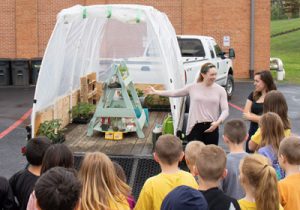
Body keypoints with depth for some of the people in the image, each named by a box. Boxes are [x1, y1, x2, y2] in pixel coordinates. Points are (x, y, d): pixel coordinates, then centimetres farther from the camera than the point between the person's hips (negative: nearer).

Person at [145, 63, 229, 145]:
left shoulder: (220, 90, 1)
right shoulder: (193, 87, 1)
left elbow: (225, 110, -1)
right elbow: (174, 93, 13)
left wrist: (218, 122, -20)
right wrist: (155, 92, 17)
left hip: (212, 127, 1)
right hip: (195, 127, -1)